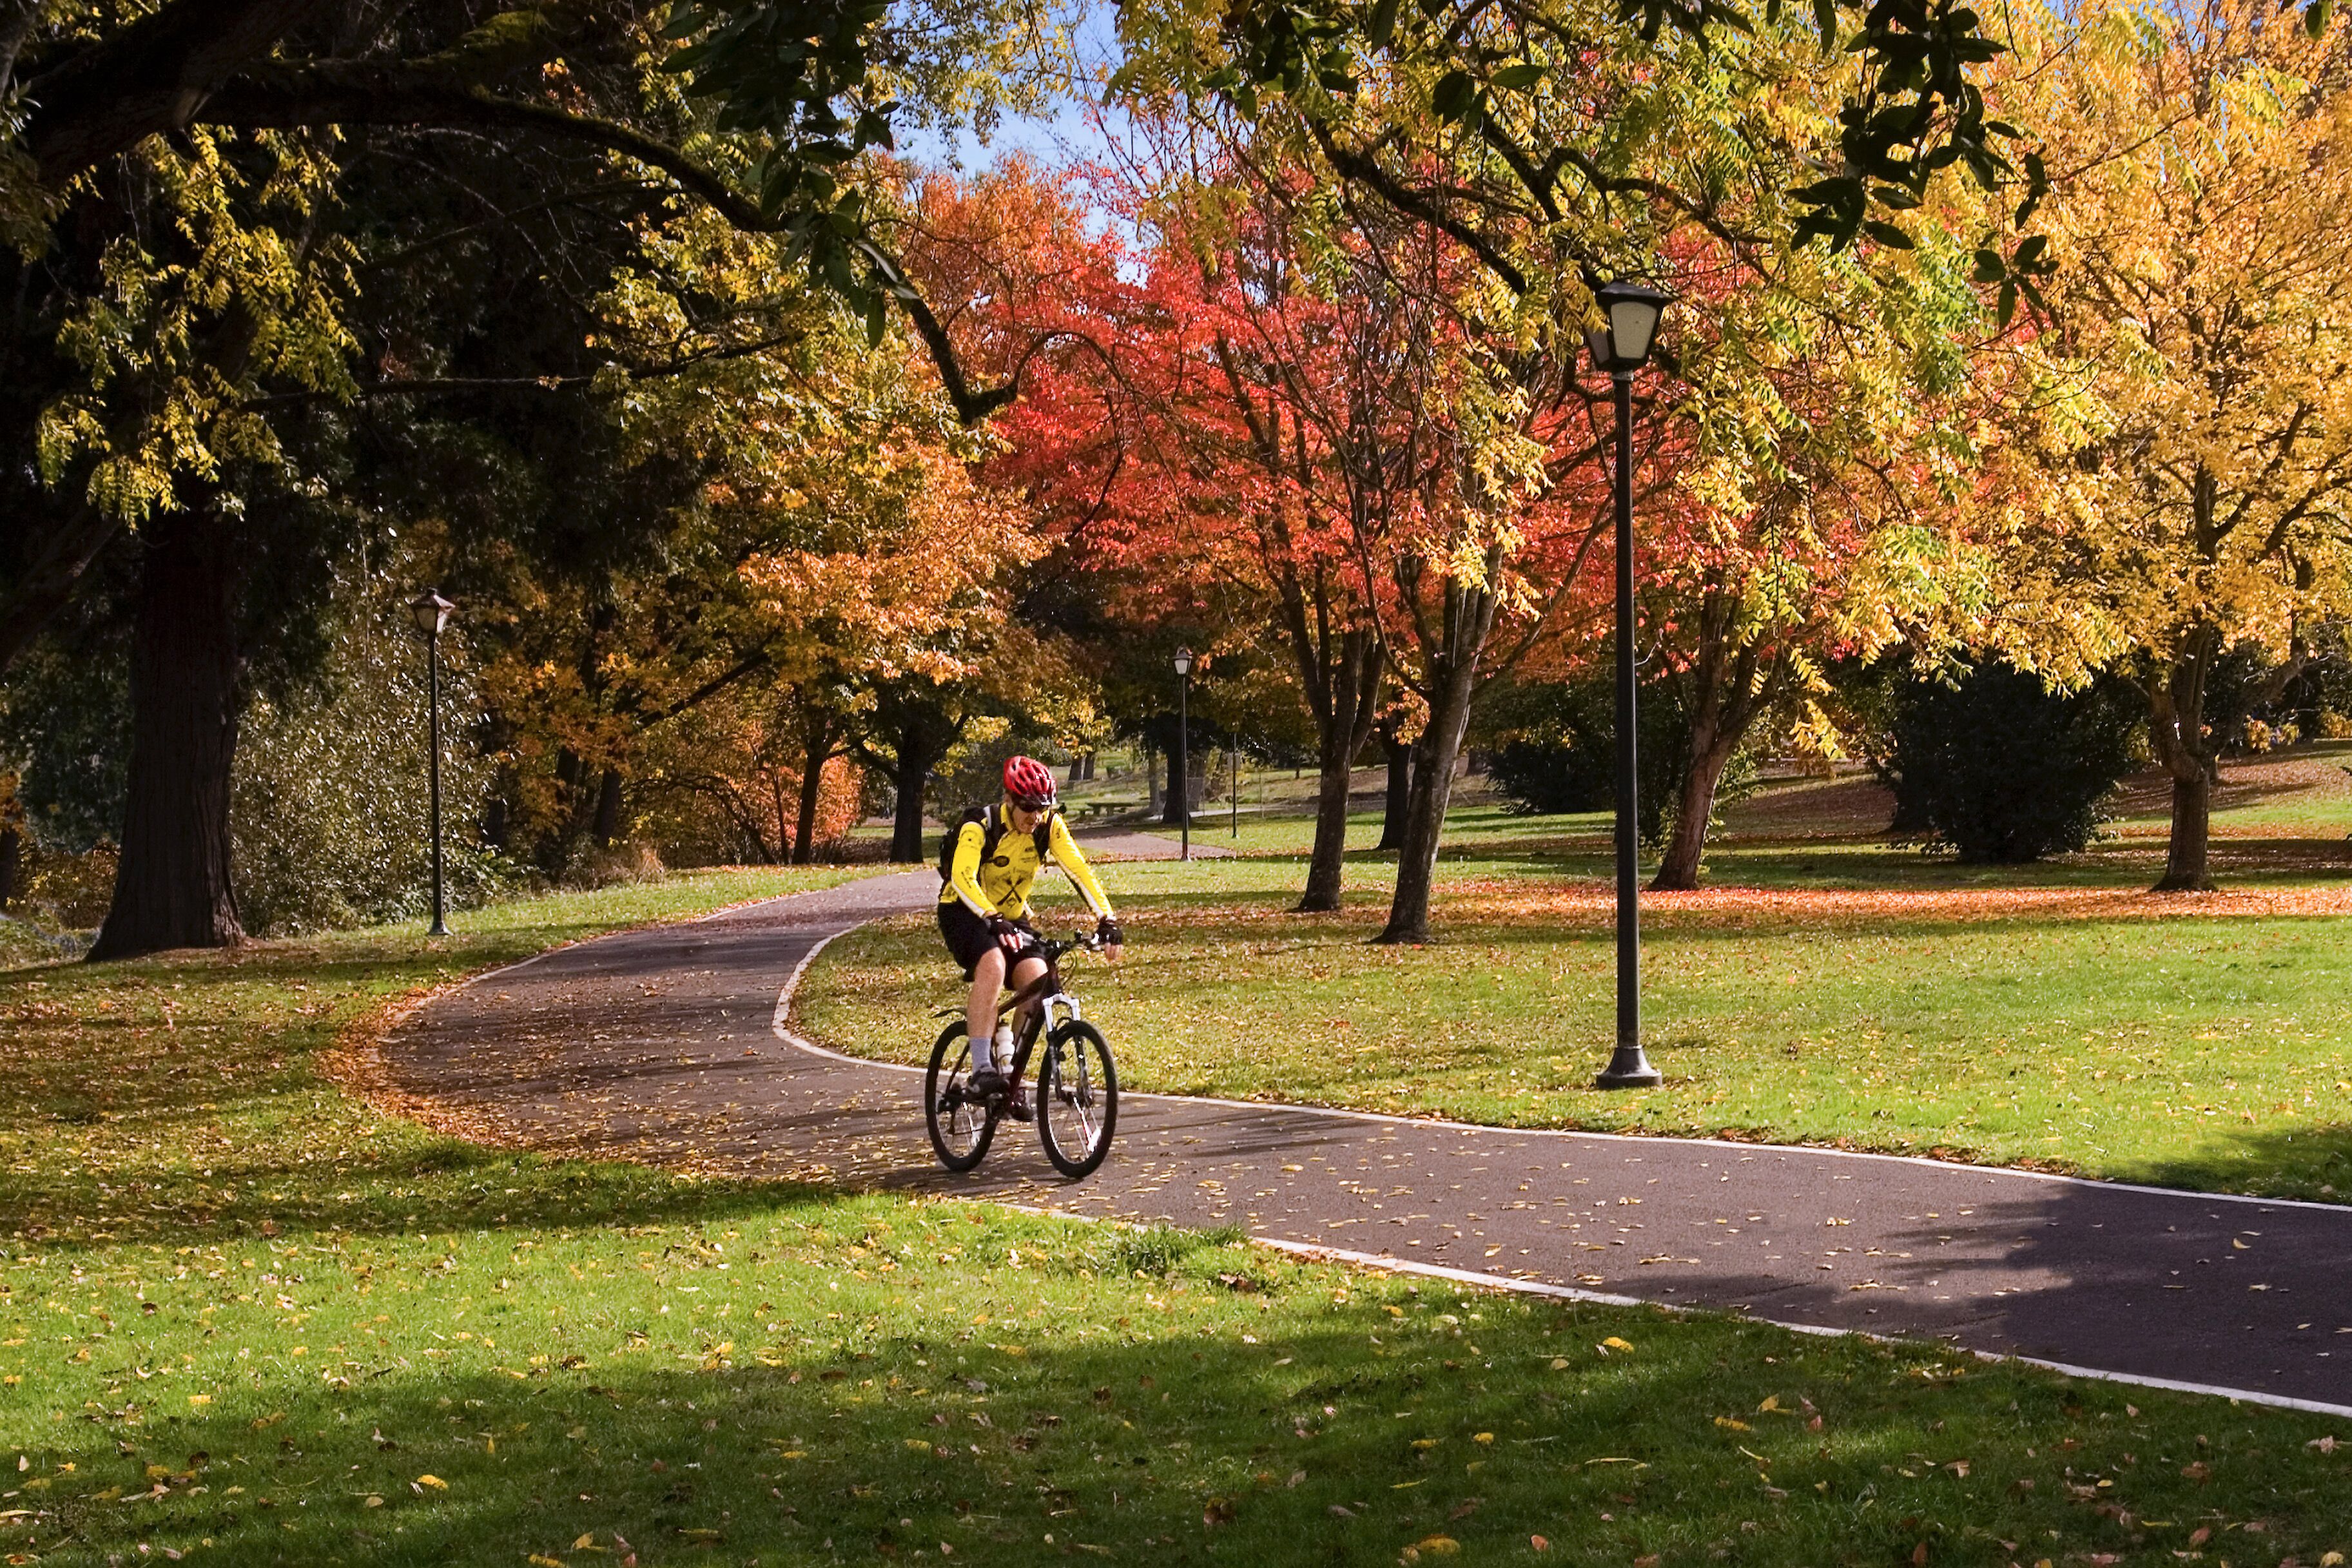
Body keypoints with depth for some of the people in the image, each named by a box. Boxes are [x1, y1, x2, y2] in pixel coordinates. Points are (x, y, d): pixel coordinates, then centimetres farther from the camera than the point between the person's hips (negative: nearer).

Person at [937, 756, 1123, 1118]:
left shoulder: (1050, 826, -11)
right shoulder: (980, 827, -23)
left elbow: (1079, 870, -15)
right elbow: (962, 878, -36)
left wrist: (1107, 920, -27)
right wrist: (992, 920, -50)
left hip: (1012, 917, 5)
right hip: (964, 913, -5)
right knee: (992, 966, -34)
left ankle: (1011, 1072, -1)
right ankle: (982, 1069, -31)